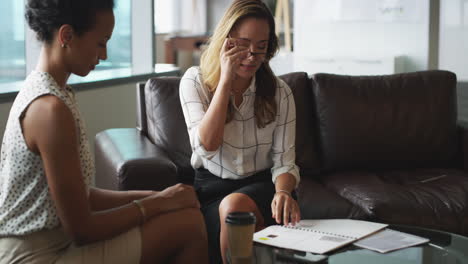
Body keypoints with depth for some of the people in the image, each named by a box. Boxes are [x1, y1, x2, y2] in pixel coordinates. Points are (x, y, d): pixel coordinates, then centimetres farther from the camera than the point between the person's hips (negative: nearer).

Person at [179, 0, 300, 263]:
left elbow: (283, 160, -4)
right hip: (211, 187, 0)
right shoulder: (195, 81, -4)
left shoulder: (279, 92, -1)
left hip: (262, 184, 1)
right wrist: (226, 79, -21)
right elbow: (207, 147, -19)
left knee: (235, 206, -34)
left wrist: (283, 192, -28)